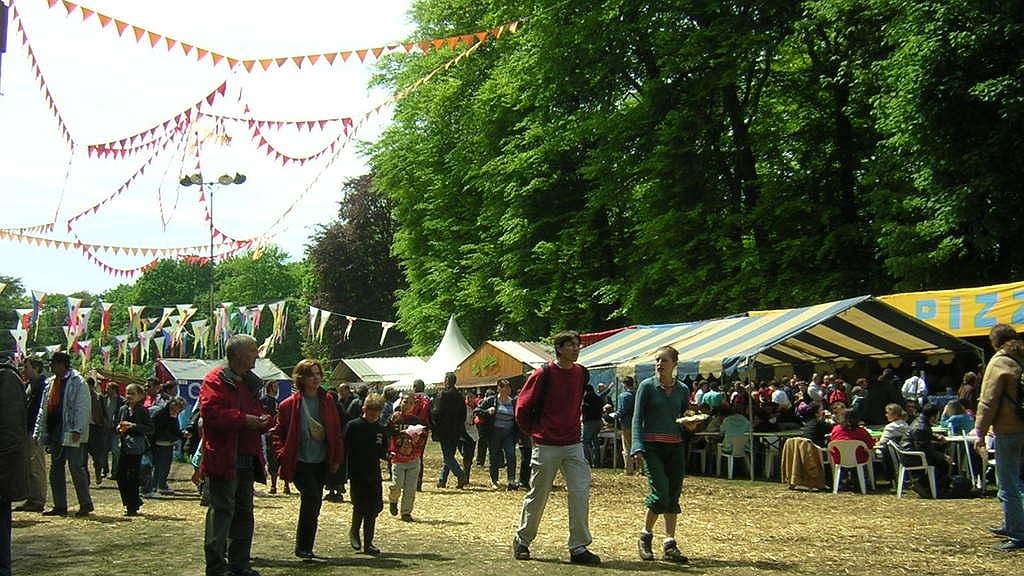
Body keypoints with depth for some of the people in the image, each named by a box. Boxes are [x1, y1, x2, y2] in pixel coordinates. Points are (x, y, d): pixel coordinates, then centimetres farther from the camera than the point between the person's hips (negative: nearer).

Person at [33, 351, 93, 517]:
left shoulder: (78, 383, -9)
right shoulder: (50, 384, 15)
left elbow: (83, 408, -14)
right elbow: (43, 410, 19)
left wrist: (77, 430, -21)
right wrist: (38, 432, 14)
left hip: (71, 435, -8)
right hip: (55, 434, 8)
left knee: (76, 469, -6)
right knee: (56, 470, 10)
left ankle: (85, 504, 2)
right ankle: (60, 506, 17)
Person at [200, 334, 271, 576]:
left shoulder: (250, 383, 19)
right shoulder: (216, 380, -8)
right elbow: (210, 412, -22)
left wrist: (263, 421, 4)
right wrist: (244, 419, -20)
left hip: (247, 459, 9)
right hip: (223, 459, -9)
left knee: (244, 513, 13)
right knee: (222, 511, -7)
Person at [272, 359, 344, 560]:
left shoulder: (327, 400, 5)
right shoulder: (290, 404, -6)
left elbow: (336, 431, 10)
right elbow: (277, 433, 2)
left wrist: (337, 458, 5)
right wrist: (283, 456, -8)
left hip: (321, 462, 4)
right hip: (299, 462, -4)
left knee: (313, 504, 9)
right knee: (312, 498, -19)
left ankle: (306, 547, 22)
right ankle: (303, 547, -7)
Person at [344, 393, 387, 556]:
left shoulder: (380, 429, 9)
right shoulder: (353, 426, -4)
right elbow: (344, 449, -5)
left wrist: (387, 455, -7)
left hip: (374, 474, 4)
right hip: (357, 474, -4)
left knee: (375, 506, 2)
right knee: (360, 505, -10)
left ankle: (368, 543, 13)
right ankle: (354, 532, 19)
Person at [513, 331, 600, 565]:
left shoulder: (581, 373, 6)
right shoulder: (544, 374, -11)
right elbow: (522, 407, -3)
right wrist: (534, 432, 4)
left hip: (573, 445, 4)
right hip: (546, 446, -4)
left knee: (581, 494, -4)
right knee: (537, 496, 5)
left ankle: (579, 548, 3)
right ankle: (522, 541, 23)